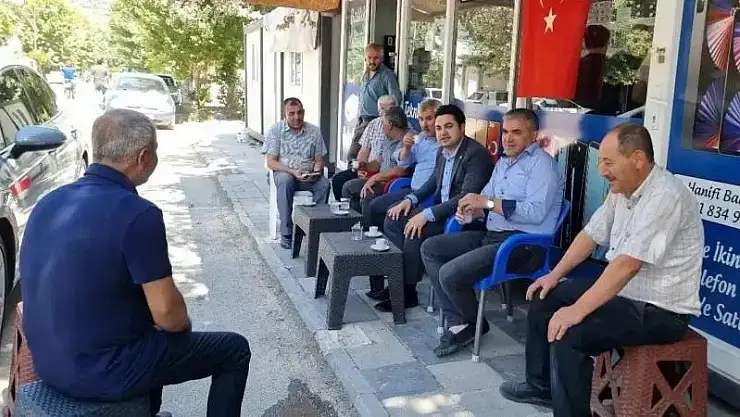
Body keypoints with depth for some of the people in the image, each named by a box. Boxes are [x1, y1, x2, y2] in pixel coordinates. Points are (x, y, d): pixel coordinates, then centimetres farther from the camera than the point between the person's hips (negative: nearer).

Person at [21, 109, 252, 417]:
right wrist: (184, 324, 1)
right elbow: (167, 313, -22)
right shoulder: (137, 213, -24)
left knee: (149, 324, 35)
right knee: (234, 350, 8)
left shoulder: (49, 202, 1)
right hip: (103, 371, -8)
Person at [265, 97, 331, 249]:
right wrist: (293, 172, -21)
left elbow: (319, 160, 11)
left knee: (324, 184, -29)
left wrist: (316, 172, -13)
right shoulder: (275, 131, 0)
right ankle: (286, 234, -34)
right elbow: (270, 162, -6)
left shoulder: (314, 131, 7)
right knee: (285, 181, -37)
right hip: (284, 172, -2)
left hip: (308, 177, 2)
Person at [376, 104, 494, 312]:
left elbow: (467, 197, -28)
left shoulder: (476, 154, -20)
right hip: (441, 209, 9)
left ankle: (408, 292, -10)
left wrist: (427, 214, -30)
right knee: (393, 218, 3)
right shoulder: (442, 151, 6)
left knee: (415, 231, -27)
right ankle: (401, 276, 7)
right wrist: (411, 199, 6)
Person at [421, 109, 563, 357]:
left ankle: (474, 325, 9)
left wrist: (488, 202, -20)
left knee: (450, 274, -22)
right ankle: (457, 322, 3)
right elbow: (485, 199, 22)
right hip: (491, 234, 10)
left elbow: (536, 212, -22)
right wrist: (470, 209, -2)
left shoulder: (541, 164, -9)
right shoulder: (504, 162, 19)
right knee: (430, 248, 5)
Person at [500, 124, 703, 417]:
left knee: (567, 334, -27)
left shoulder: (665, 196, -26)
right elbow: (591, 234, 12)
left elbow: (628, 264, -31)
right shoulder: (621, 190, 3)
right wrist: (555, 275, 6)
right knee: (544, 297, 12)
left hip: (660, 310, -10)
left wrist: (577, 311, -31)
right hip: (621, 291, 10)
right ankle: (541, 385, 26)